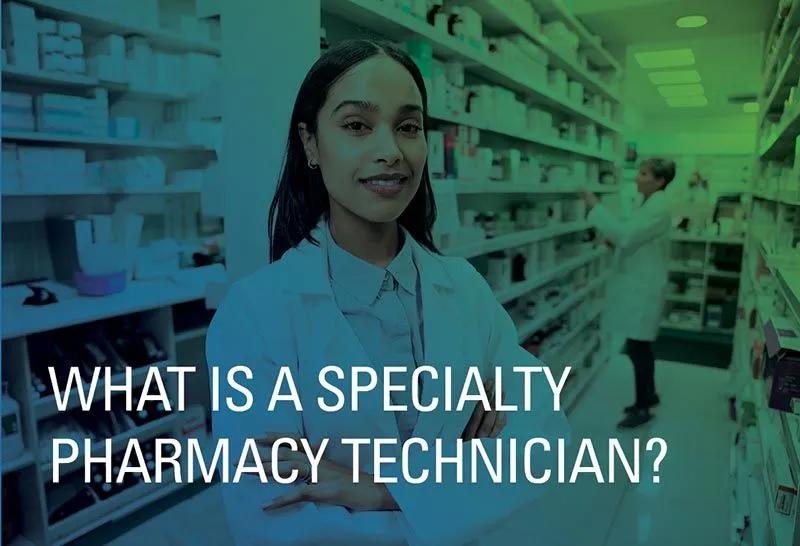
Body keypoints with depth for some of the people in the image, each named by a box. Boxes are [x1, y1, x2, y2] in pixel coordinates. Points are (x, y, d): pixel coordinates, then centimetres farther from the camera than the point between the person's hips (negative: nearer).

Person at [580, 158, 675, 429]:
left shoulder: (658, 207, -19)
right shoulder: (650, 203, 12)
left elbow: (625, 233, -28)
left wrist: (595, 207, -26)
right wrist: (614, 241, 0)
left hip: (645, 287, -10)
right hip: (639, 284, 10)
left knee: (637, 347, -2)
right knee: (641, 345, 19)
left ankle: (642, 407, 11)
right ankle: (649, 395, 35)